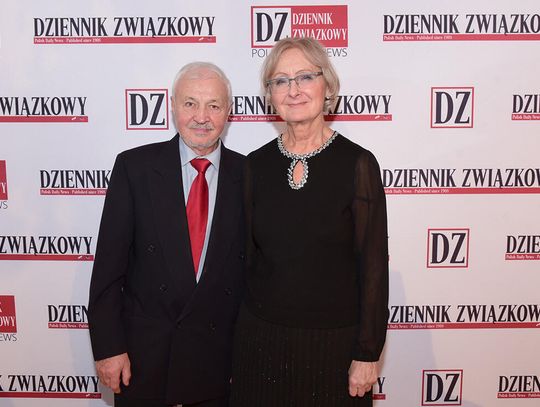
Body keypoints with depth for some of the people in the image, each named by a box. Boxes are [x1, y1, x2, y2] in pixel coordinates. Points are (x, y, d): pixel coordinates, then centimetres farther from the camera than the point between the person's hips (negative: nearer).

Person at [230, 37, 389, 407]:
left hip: (333, 341, -3)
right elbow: (248, 254, 6)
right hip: (261, 337, 3)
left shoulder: (357, 164, -10)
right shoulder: (256, 165, 0)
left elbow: (373, 265, -9)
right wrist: (240, 333, 8)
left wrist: (367, 354, -9)